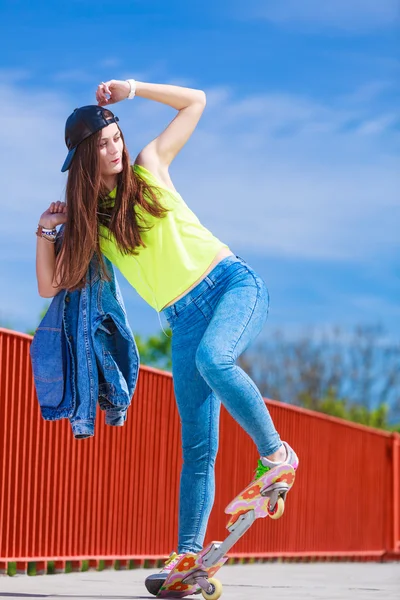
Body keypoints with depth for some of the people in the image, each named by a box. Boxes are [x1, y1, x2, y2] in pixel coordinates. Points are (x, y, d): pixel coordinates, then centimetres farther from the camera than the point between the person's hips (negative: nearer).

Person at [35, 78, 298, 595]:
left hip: (234, 285, -2)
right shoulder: (87, 221, 9)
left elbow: (195, 101, 12)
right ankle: (188, 555, -5)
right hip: (185, 322, 2)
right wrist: (46, 231, -4)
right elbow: (49, 286, 9)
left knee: (212, 358, -37)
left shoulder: (148, 168, 6)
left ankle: (275, 452, -20)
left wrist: (132, 89, 2)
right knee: (197, 447, -5)